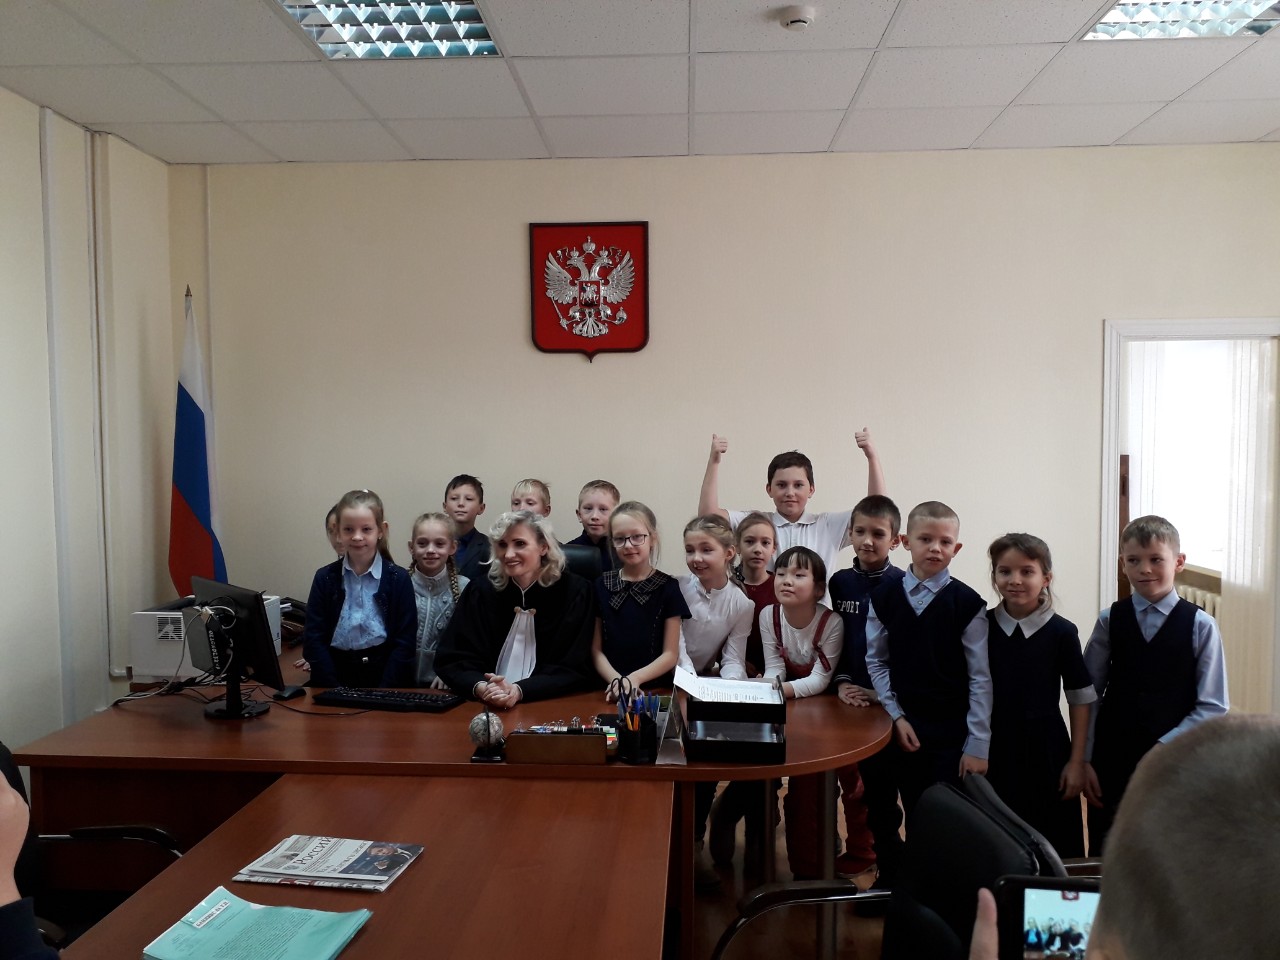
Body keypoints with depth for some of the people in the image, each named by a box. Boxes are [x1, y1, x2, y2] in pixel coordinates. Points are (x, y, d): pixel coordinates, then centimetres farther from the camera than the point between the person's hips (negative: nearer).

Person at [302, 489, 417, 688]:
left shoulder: (398, 578, 0)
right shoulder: (325, 578, 5)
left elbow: (404, 642, -2)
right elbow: (314, 639, 1)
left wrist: (382, 692, -11)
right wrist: (336, 692, -9)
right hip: (336, 676, 1)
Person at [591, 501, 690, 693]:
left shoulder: (668, 587, 2)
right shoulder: (601, 586, 8)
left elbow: (670, 654, 2)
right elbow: (596, 650, 6)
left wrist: (635, 678, -13)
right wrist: (617, 681, -11)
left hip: (655, 688, -1)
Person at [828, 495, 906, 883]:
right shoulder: (839, 582, 5)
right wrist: (841, 682, -3)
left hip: (887, 700, -4)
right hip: (850, 698, 5)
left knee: (881, 789, 0)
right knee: (851, 779, 13)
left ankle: (891, 866, 15)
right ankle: (859, 850, 30)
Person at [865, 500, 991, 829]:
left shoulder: (967, 603, -7)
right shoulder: (884, 598, 0)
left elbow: (980, 677, -6)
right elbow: (876, 662, 6)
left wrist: (978, 745, -6)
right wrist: (895, 716, -3)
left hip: (952, 732, -2)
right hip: (903, 729, 2)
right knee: (914, 819, 13)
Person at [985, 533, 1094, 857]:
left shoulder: (1061, 632, -7)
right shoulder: (981, 627, -3)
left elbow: (1080, 699, -1)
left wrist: (1077, 762, -2)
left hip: (1047, 754, -1)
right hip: (994, 753, 1)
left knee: (1055, 850, 6)